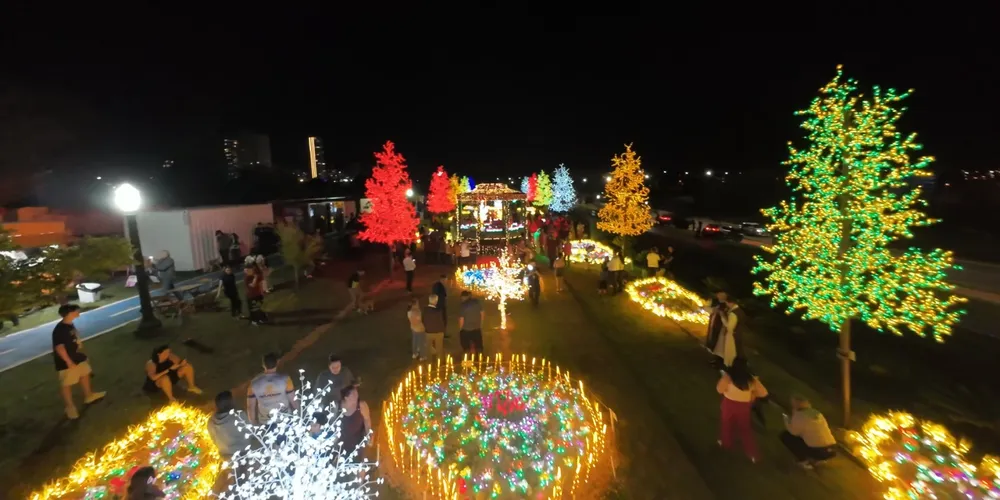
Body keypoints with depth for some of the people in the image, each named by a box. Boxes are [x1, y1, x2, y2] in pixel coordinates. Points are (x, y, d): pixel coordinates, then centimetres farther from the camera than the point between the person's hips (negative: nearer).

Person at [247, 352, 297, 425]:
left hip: (265, 424, 2)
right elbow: (293, 401, -16)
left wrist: (254, 424, 8)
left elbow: (250, 407, -8)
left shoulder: (254, 383, -17)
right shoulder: (285, 380, -23)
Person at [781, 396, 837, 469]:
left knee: (785, 436, 2)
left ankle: (804, 461, 2)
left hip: (819, 451, -7)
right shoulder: (817, 413, 14)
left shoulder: (799, 415, -9)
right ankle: (814, 459, 18)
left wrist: (787, 419, 11)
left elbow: (793, 431, -6)